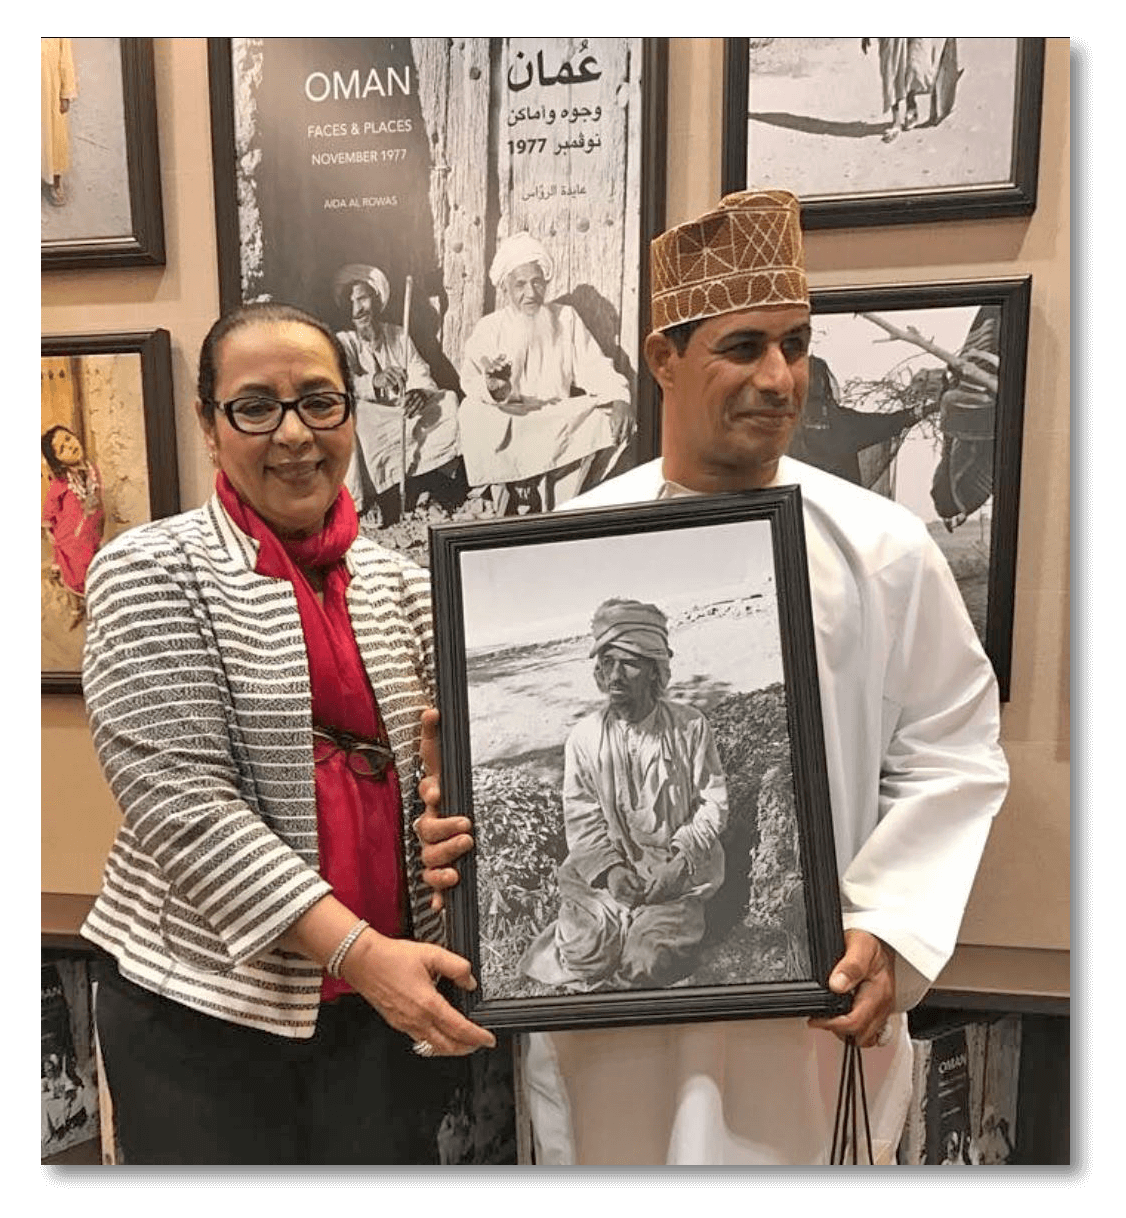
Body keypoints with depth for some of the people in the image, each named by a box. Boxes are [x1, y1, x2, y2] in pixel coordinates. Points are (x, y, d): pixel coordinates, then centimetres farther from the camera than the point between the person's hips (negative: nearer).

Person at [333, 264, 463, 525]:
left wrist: (420, 393, -27)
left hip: (407, 416, 3)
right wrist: (374, 381, -44)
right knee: (351, 416, -34)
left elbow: (422, 376, -1)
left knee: (448, 401, -16)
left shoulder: (399, 336, 12)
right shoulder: (343, 342, -1)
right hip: (371, 421, -3)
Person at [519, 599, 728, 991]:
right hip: (609, 868, 1)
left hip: (678, 870, -1)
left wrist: (680, 860, -13)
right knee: (586, 955, -18)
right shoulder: (584, 737, -2)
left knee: (647, 959, -19)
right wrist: (611, 869, -15)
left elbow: (713, 803, -1)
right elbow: (581, 817, 0)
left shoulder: (689, 727, -4)